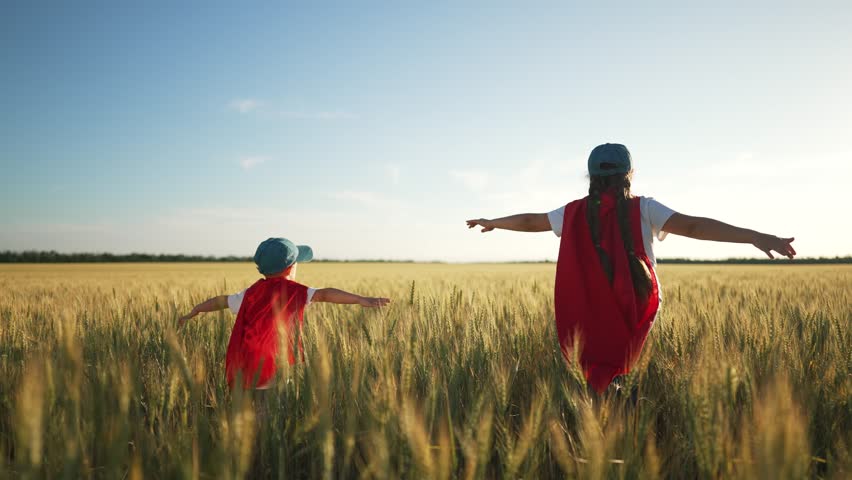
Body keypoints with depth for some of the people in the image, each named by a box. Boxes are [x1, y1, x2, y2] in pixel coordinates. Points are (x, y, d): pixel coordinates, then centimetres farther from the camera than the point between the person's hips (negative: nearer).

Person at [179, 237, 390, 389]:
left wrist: (191, 314, 43)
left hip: (242, 374, 6)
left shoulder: (250, 294, 12)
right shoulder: (293, 291, -6)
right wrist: (361, 299, -30)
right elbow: (325, 294, -21)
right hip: (269, 374, -6)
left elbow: (220, 301, 26)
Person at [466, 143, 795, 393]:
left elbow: (530, 221, 19)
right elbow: (693, 225, -13)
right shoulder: (643, 209, -2)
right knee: (617, 375, 13)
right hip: (636, 310, -1)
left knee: (599, 376, 11)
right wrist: (756, 237, -18)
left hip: (592, 315, 1)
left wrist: (492, 223, 37)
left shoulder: (576, 213, 5)